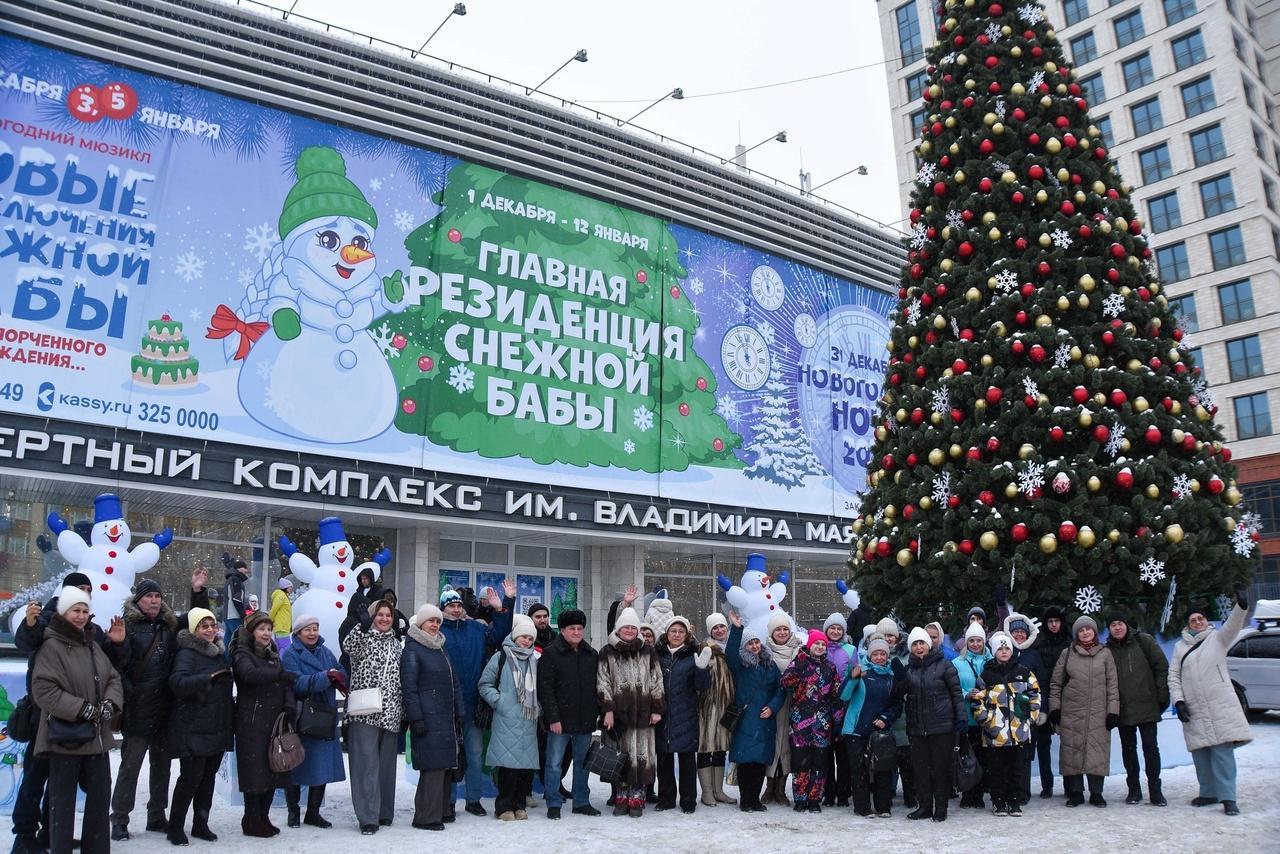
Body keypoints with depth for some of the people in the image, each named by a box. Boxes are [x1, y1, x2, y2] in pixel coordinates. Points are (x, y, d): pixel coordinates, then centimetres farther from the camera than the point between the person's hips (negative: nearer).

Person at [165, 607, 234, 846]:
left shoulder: (220, 653, 14)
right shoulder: (187, 653, -8)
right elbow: (177, 683, -26)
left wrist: (232, 720, 24)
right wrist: (209, 677, -35)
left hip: (218, 727, 7)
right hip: (193, 730, -7)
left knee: (209, 777, 11)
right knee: (190, 778, -4)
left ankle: (201, 824, 23)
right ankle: (176, 827, 11)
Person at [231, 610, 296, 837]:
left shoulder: (273, 655, 19)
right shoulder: (243, 654, -3)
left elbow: (286, 684, 11)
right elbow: (249, 673, -25)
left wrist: (289, 706, -8)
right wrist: (280, 675, -37)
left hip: (274, 720, 6)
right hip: (252, 722, -6)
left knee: (273, 769, 7)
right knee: (255, 770, -5)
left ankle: (263, 817, 17)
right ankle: (252, 820, 6)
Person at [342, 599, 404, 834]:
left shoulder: (396, 643, 16)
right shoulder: (363, 638, 1)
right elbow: (348, 647, -24)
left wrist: (403, 712, 16)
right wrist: (363, 624, -39)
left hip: (390, 715, 5)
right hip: (365, 712, -5)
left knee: (387, 764, 10)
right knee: (367, 764, -8)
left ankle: (385, 813, 21)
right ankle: (368, 817, -5)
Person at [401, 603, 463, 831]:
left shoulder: (440, 650, 19)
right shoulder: (412, 650, -5)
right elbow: (408, 687, -11)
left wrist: (459, 714, 17)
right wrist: (416, 718, -17)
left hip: (447, 718, 8)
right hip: (428, 718, -8)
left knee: (446, 765, 9)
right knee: (433, 766, -9)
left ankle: (440, 810, 20)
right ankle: (426, 817, -1)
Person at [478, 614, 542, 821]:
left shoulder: (535, 660, 15)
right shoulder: (501, 657, 1)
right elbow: (485, 685, 2)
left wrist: (539, 707, 11)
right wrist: (499, 702, -8)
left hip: (529, 721, 5)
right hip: (506, 721, -4)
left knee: (527, 763, 3)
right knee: (508, 762, -7)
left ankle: (519, 804, 16)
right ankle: (505, 806, 5)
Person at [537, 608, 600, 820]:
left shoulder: (592, 655, 10)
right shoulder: (550, 654, -6)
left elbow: (598, 687, 15)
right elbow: (545, 689, -10)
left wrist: (598, 712, 8)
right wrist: (553, 718, -15)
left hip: (585, 721, 5)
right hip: (560, 720, -5)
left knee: (583, 763, 13)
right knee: (554, 763, 1)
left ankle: (582, 802, 24)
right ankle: (554, 804, 13)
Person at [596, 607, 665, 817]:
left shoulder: (648, 652, 8)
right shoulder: (607, 653, 4)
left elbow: (656, 682, 9)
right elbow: (603, 683, 1)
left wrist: (657, 709, 3)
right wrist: (608, 709, -6)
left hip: (642, 713, 1)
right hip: (618, 713, -1)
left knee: (642, 754, 0)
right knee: (621, 755, 2)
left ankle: (637, 797, 8)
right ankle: (621, 797, 11)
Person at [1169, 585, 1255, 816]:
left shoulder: (1217, 638, 5)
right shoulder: (1180, 646, 13)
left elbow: (1233, 626, -16)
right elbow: (1173, 676, 11)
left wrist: (1242, 606, -35)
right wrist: (1178, 701, -1)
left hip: (1220, 706, -3)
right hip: (1193, 710, 3)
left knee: (1222, 750, -8)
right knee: (1200, 752, 7)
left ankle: (1228, 797, -5)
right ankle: (1208, 792, 20)